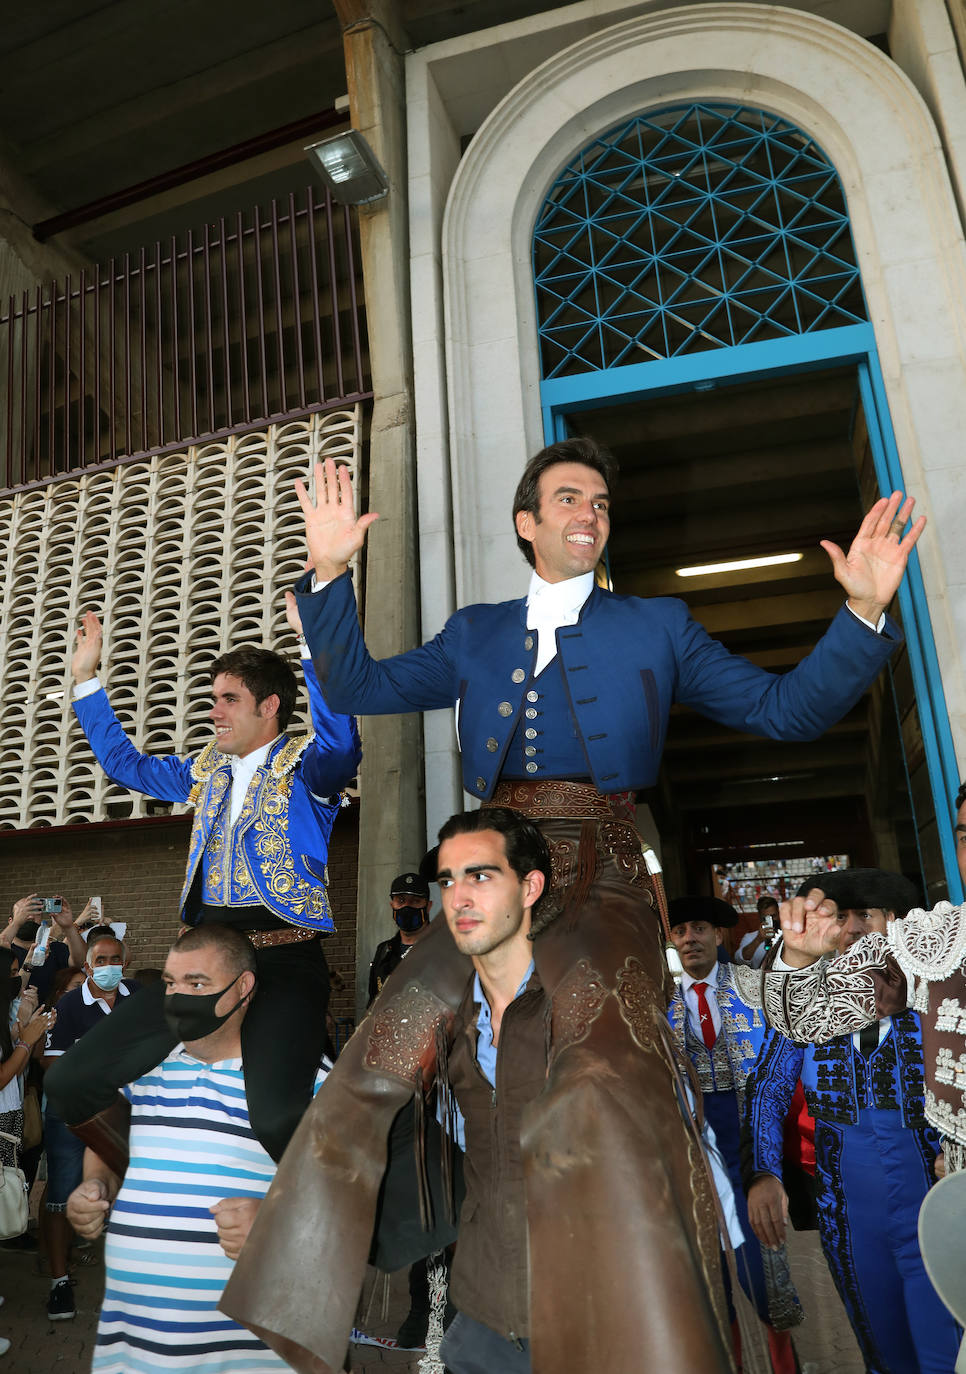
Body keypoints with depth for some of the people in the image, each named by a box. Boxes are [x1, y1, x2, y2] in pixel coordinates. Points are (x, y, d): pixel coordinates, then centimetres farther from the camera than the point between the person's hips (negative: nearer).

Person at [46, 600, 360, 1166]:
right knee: (71, 1084, 2)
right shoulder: (207, 770, 19)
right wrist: (86, 678, 29)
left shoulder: (303, 764, -2)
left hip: (284, 959, -7)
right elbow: (126, 762, 32)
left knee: (277, 1121, -30)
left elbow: (341, 744, -26)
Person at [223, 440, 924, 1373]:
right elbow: (355, 687, 19)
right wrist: (329, 574, 8)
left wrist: (863, 612, 0)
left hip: (601, 869, -2)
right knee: (372, 1069, -6)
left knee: (604, 1078, -28)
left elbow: (785, 707, 14)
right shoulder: (475, 635, 22)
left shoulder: (657, 626, 18)